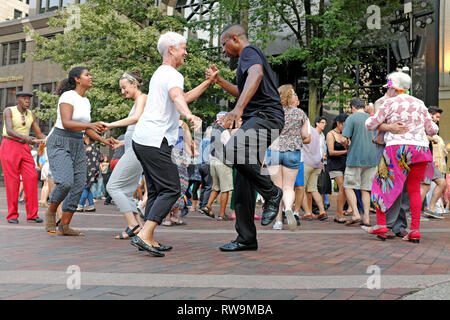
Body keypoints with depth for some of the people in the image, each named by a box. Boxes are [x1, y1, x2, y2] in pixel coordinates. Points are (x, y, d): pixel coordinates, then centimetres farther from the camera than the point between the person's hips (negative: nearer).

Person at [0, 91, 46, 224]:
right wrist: (25, 137, -40)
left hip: (24, 148, 5)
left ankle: (32, 214, -5)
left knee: (31, 178, -8)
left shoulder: (31, 115, 8)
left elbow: (40, 135, 8)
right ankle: (12, 215, 2)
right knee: (12, 180, -7)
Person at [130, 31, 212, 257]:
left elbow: (185, 98, 35)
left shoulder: (159, 73, 24)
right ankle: (144, 235, -16)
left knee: (156, 190, 14)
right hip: (155, 141, -10)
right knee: (171, 189, -9)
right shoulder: (172, 75, -8)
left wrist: (208, 82, 32)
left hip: (141, 139, 10)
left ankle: (148, 239, 14)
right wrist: (190, 116, -50)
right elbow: (177, 97, -31)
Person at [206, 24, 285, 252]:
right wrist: (218, 80, 32)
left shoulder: (249, 51, -3)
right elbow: (242, 92, 42)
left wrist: (238, 109, -41)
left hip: (266, 116, -10)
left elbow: (256, 75, -28)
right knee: (243, 184, 6)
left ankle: (272, 193, -18)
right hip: (255, 120, 10)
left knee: (233, 149, -36)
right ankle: (246, 239, 10)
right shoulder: (249, 57, 30)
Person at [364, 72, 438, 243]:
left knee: (381, 183, 6)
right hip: (420, 148, 5)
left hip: (397, 147, -5)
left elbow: (370, 124, 3)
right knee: (414, 189, 9)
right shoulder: (419, 104, 15)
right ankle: (415, 230, 5)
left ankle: (380, 225, 0)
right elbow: (432, 130, 16)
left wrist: (372, 116, 24)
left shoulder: (390, 103, 2)